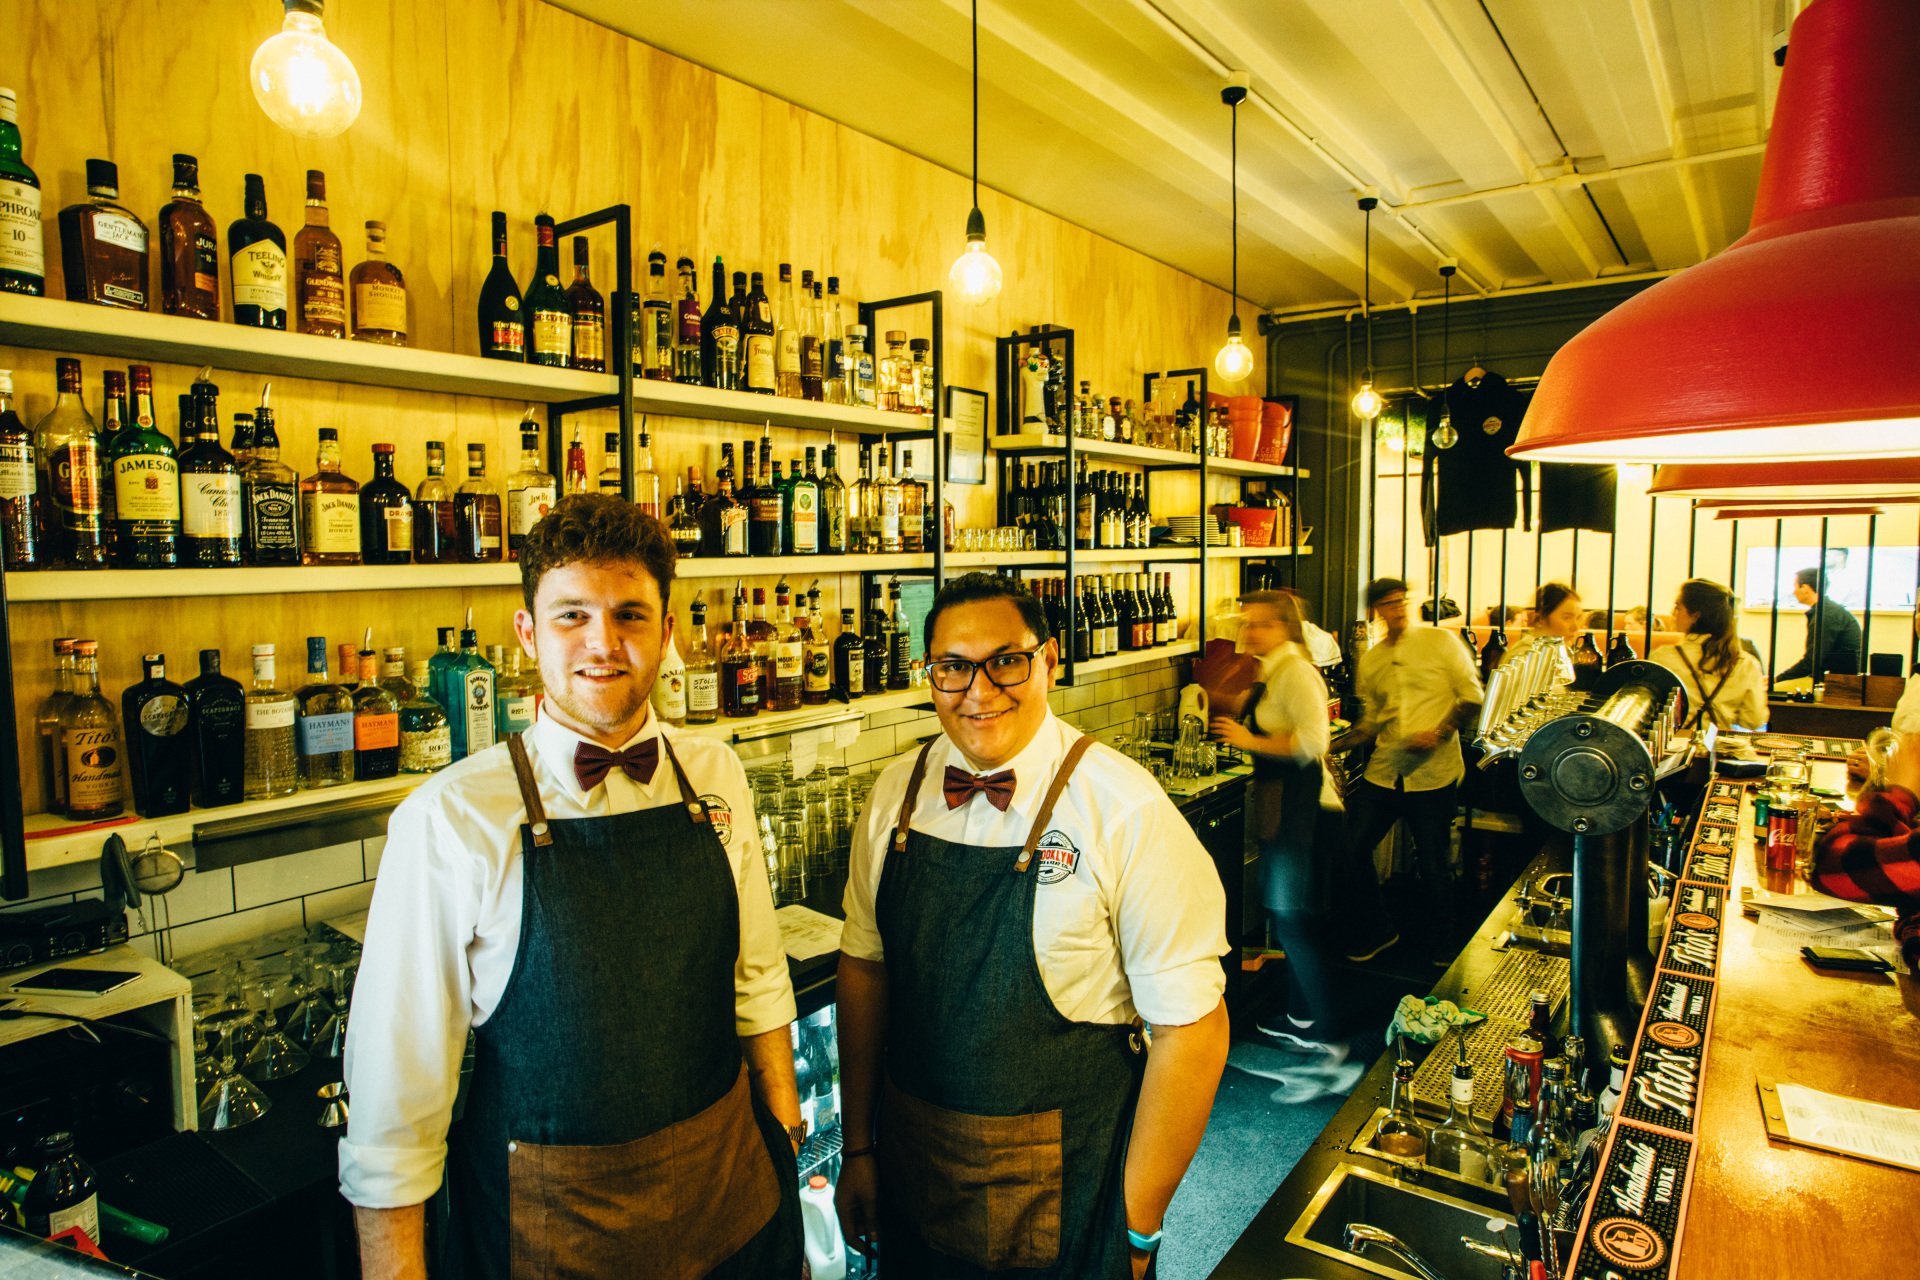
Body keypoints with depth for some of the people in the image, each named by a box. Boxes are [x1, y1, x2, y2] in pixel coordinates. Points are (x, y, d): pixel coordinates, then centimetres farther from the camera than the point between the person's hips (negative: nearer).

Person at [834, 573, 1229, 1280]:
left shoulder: (1125, 811, -21)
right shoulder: (896, 793, -5)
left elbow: (1191, 1028, -18)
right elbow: (864, 966, 3)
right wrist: (857, 1148, 5)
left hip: (1062, 1198, -4)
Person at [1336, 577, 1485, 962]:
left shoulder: (1441, 642, -1)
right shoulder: (1370, 661, 10)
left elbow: (1472, 697, -2)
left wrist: (1440, 732, -17)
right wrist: (1334, 746, 3)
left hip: (1434, 774, -4)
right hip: (1384, 772, 4)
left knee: (1434, 865, 4)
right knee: (1352, 849, 2)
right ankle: (1376, 931, 22)